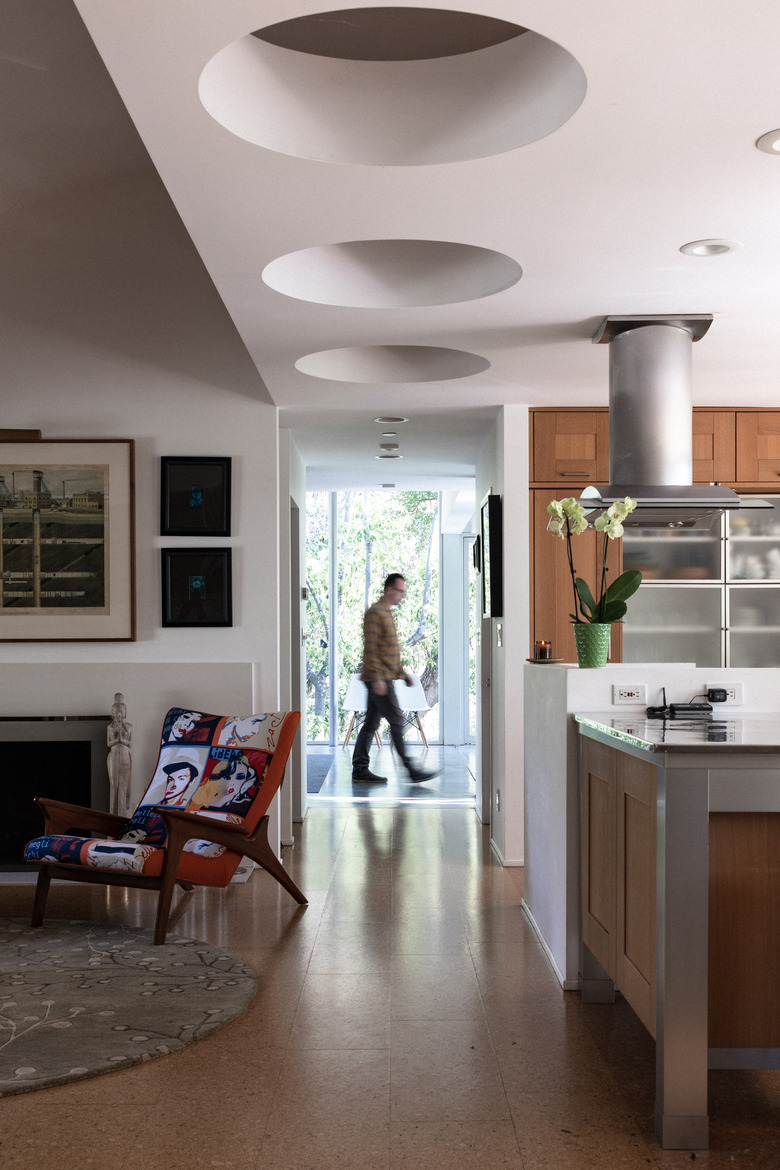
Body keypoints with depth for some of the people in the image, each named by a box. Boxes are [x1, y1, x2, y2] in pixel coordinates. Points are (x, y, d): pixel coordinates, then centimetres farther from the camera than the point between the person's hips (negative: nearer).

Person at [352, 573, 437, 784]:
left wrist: (402, 673, 20)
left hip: (385, 677, 10)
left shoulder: (387, 613, 19)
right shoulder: (375, 613, -12)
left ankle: (360, 770, 11)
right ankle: (411, 770, -6)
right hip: (379, 679, -10)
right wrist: (377, 678, -23)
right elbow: (370, 648, -19)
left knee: (371, 723, 9)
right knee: (396, 721, -8)